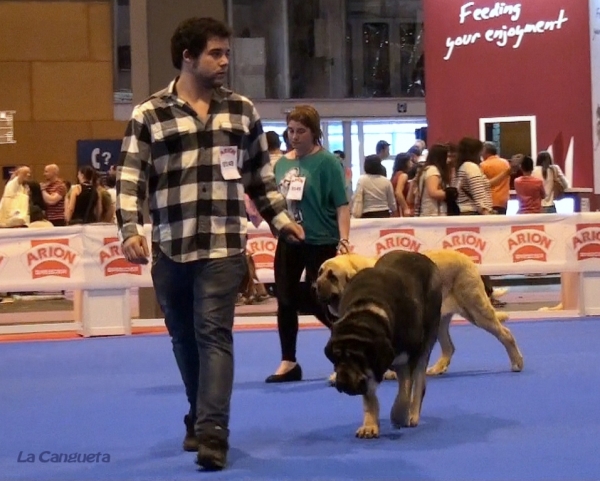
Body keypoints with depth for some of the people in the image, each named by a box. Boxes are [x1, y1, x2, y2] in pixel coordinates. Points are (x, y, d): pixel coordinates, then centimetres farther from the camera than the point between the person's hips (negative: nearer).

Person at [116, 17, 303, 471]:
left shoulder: (242, 110, 11)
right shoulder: (149, 115, 1)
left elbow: (261, 174, 19)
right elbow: (130, 179, -2)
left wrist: (280, 218, 13)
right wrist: (131, 230, -15)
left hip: (224, 245, 0)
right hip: (170, 247, 0)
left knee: (214, 334, -11)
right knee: (184, 338, 11)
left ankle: (211, 432, -16)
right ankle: (201, 418, 29)